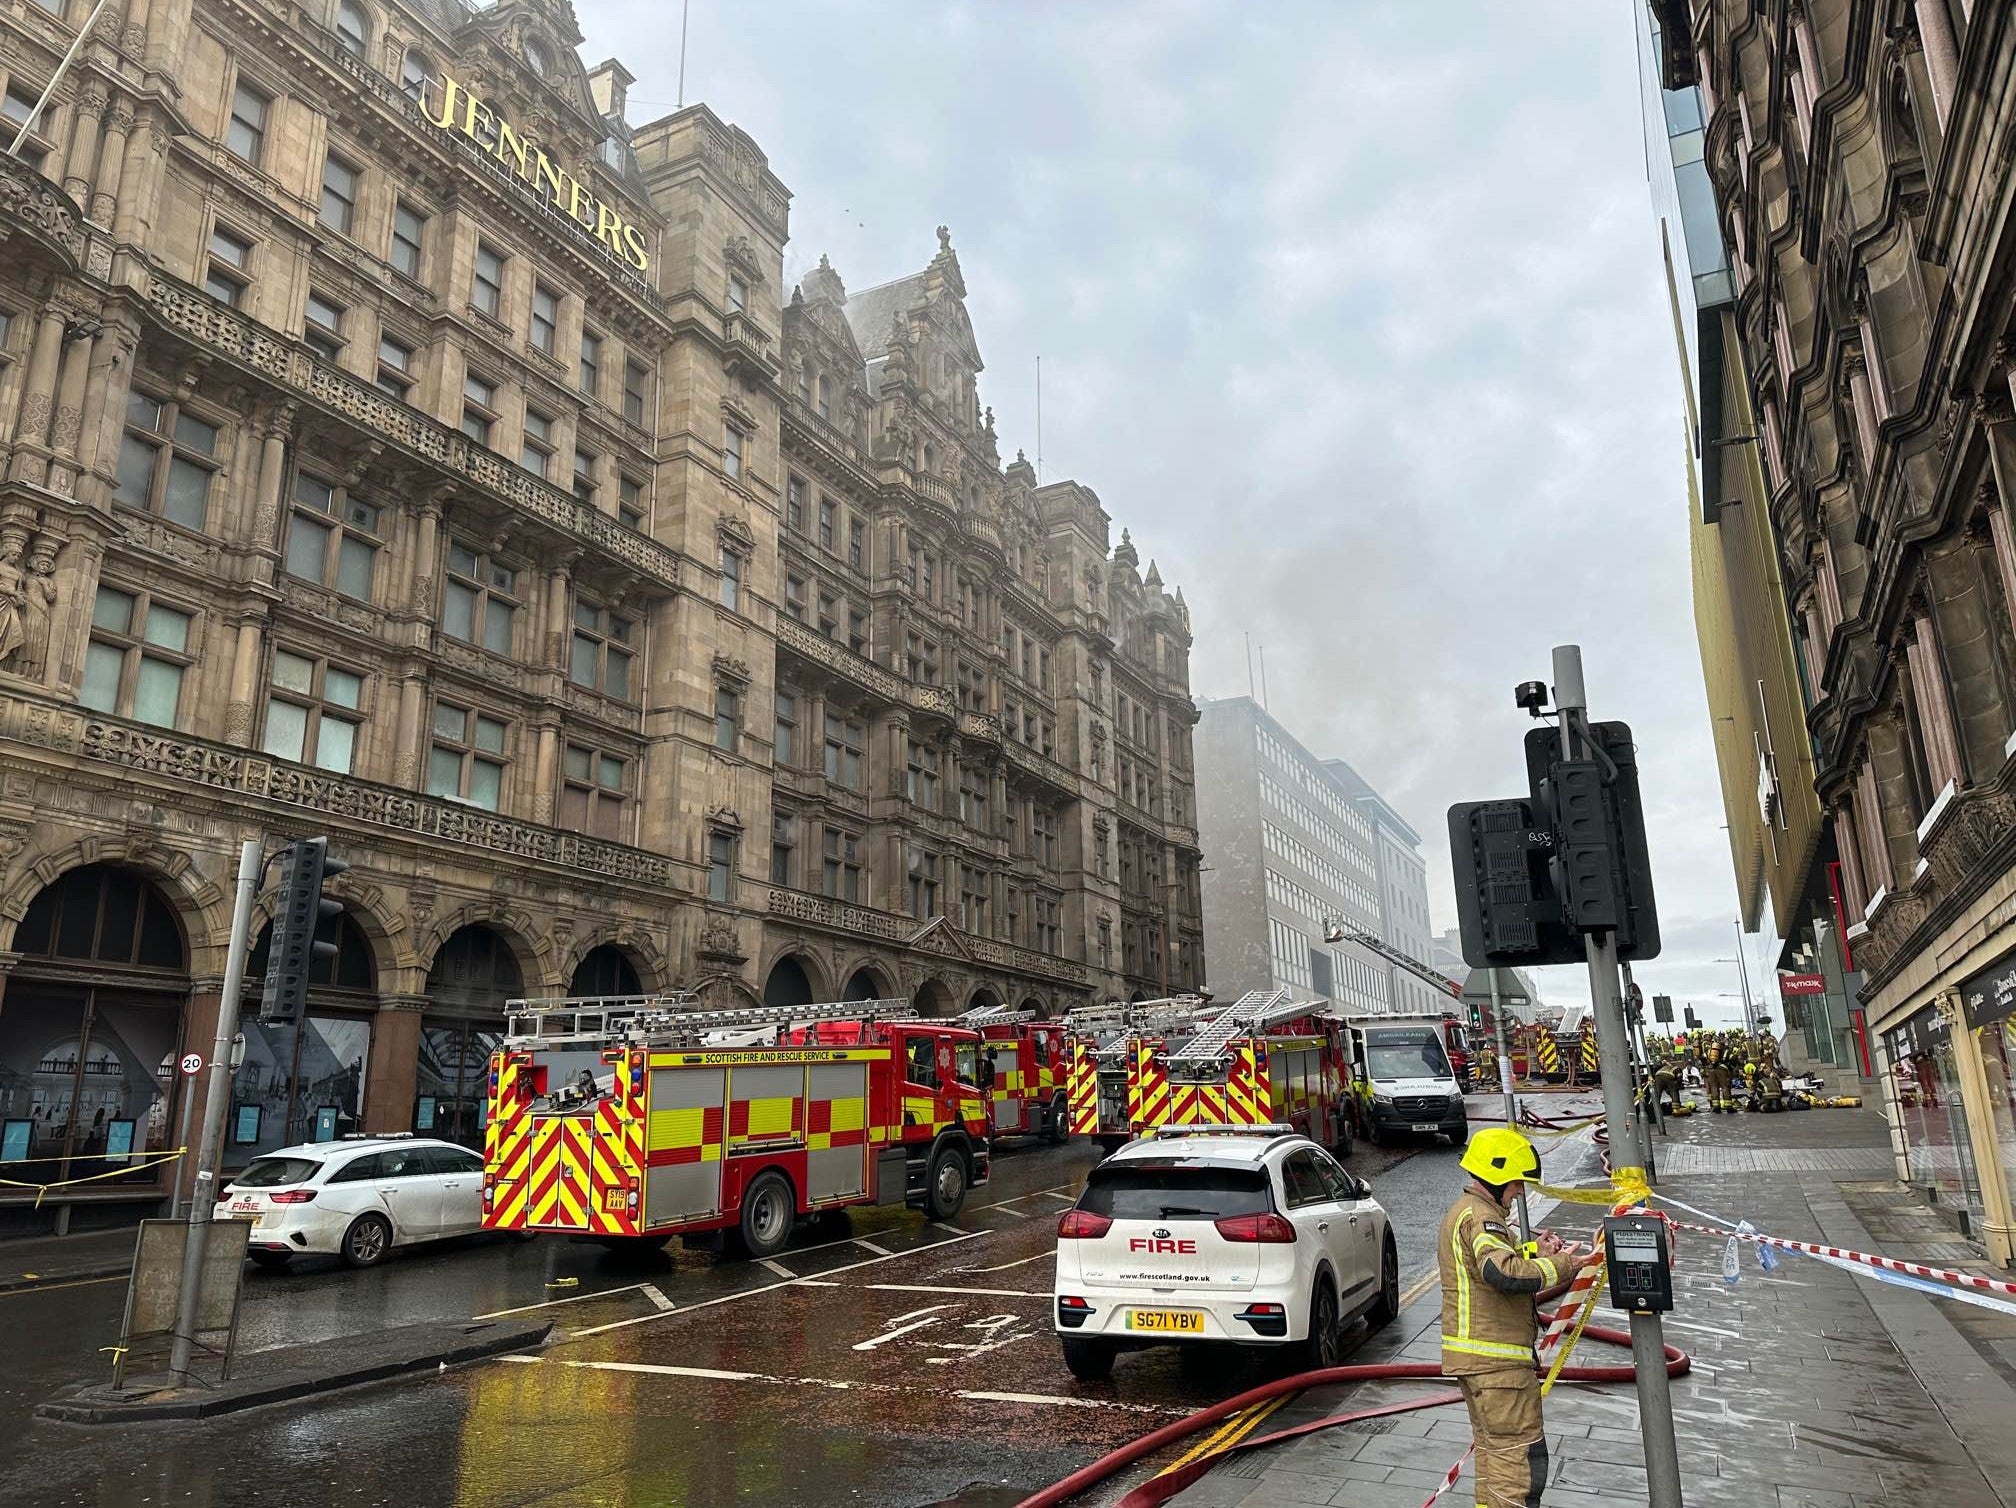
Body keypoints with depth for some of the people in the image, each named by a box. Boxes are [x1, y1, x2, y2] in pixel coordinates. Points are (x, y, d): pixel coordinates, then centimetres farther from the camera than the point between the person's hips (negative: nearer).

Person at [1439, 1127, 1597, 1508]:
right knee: (1521, 1454, -6)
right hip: (1497, 1358, -11)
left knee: (1493, 1447, 19)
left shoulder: (1463, 1211, 17)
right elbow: (1503, 1274, -33)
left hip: (1475, 1356, 11)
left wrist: (1534, 1253, 5)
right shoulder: (1480, 1216, -18)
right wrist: (1560, 1265, -23)